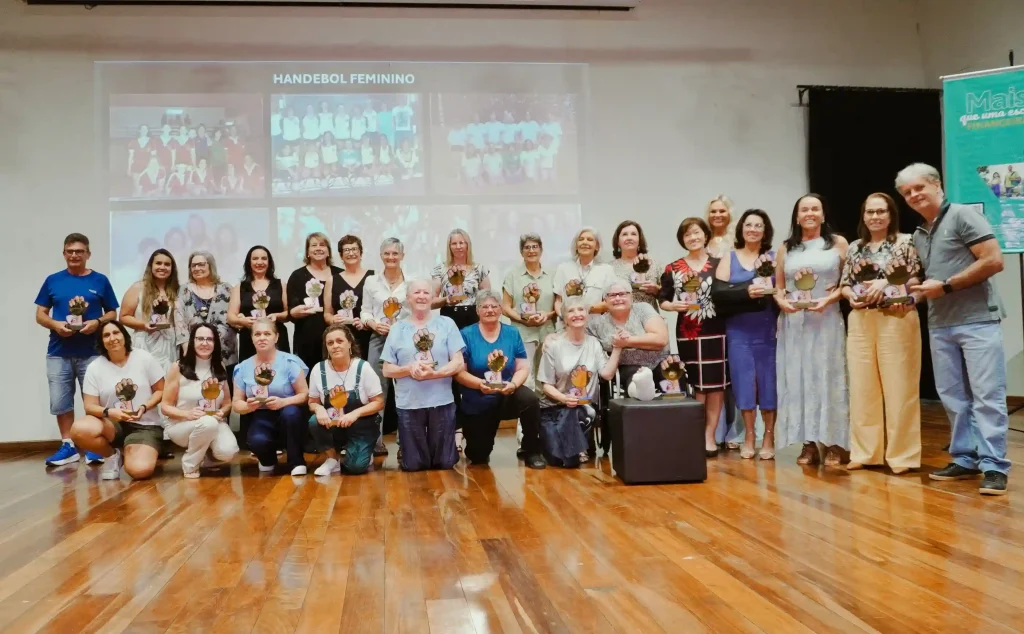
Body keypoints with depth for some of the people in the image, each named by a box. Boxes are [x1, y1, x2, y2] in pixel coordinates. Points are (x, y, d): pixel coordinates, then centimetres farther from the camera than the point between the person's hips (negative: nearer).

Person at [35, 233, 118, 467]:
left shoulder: (100, 281, 4)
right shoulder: (53, 281, 8)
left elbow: (112, 313, 7)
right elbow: (40, 314, 9)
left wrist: (97, 322, -13)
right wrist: (55, 324, -12)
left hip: (91, 352, -2)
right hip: (59, 353, 2)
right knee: (60, 402, 5)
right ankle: (68, 446, 16)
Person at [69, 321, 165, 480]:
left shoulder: (144, 358, -2)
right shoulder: (94, 367, -1)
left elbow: (160, 391, 2)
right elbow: (90, 406, -2)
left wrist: (144, 407, -17)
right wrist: (108, 412, -24)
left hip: (145, 426, -2)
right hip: (113, 425, 2)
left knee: (140, 470, -29)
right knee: (79, 429, -33)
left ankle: (128, 453, 12)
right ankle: (112, 455, 0)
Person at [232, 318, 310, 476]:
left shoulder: (290, 362, -5)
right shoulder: (243, 368, 4)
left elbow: (304, 395, -7)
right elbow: (236, 403, 8)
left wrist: (283, 402, -25)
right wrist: (248, 406, -16)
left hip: (287, 414, -1)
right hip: (260, 418, 1)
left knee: (290, 412, -38)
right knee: (257, 440, -33)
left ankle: (297, 462, -14)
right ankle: (268, 460, 8)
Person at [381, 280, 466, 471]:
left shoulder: (447, 324, 2)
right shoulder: (397, 329, 4)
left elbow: (458, 363, -2)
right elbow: (387, 370, 4)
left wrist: (433, 373, -18)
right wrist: (409, 369, -15)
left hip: (442, 402, 0)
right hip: (408, 404, 0)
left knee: (445, 463, 5)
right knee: (413, 465, 4)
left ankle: (439, 452, 38)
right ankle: (409, 450, 38)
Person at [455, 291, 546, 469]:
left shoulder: (512, 333, 1)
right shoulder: (466, 334, -6)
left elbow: (523, 368, -3)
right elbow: (459, 372, -10)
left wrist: (513, 384, -24)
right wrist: (480, 384, -27)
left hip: (508, 396, 1)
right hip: (478, 403, -1)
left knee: (530, 398, -33)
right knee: (478, 457, 2)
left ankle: (532, 451, -14)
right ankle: (481, 453, 42)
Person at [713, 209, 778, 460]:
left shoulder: (775, 258, 8)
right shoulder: (729, 259, 7)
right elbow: (718, 294, -5)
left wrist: (772, 291, -19)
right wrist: (746, 292, -18)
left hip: (768, 330, 0)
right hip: (738, 331, 0)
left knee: (768, 381, 2)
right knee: (744, 381, 3)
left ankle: (769, 437, 13)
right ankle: (749, 435, 16)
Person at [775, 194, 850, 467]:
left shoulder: (838, 243, 6)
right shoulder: (786, 249, 13)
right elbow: (778, 286, 14)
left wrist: (829, 299, -14)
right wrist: (781, 301, -7)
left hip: (827, 320, -2)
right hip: (794, 322, 3)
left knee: (827, 378, -2)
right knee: (799, 380, 2)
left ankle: (834, 444, 4)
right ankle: (809, 444, 8)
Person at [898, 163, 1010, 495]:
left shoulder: (963, 216, -5)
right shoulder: (918, 235, 16)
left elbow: (994, 261, -13)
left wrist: (945, 286, -14)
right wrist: (920, 290, 3)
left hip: (977, 320, -7)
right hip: (939, 325, 7)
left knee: (987, 395, -6)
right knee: (953, 396, 9)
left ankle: (993, 465, -3)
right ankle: (965, 459, 17)